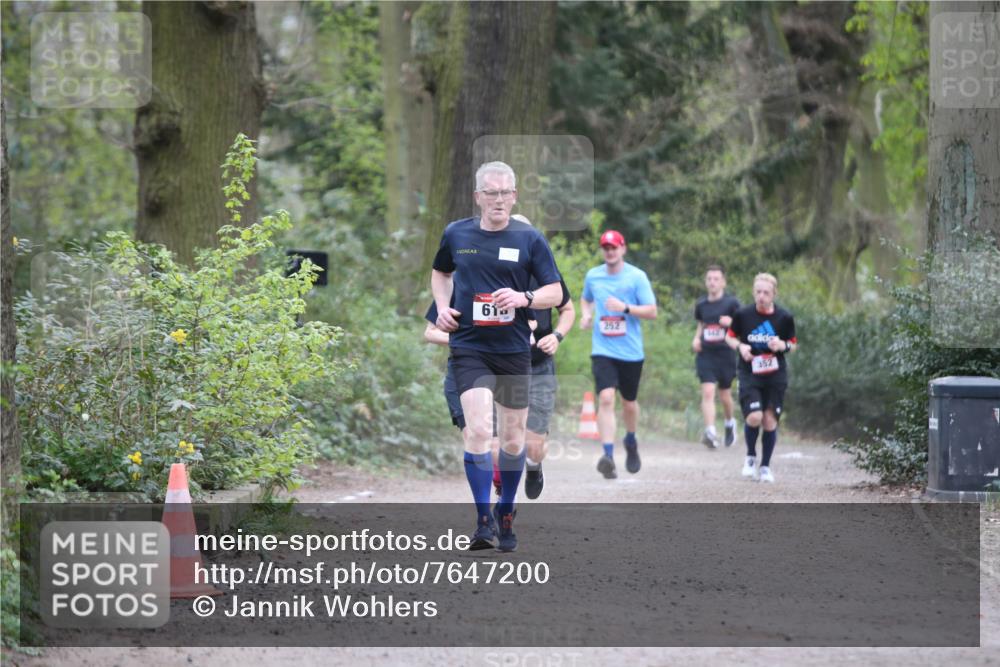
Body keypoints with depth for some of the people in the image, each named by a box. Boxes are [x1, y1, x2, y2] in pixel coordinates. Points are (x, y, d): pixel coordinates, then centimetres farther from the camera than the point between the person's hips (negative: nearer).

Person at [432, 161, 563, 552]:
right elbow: (440, 272, 23)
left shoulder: (529, 239, -1)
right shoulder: (456, 234, 3)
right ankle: (483, 520, -14)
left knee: (513, 438, 9)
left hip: (514, 350, 1)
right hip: (468, 348, -1)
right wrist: (442, 307, 6)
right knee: (478, 429, -17)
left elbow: (555, 292, 1)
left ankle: (506, 515, 27)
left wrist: (524, 298, -18)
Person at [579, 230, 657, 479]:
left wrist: (625, 308, -20)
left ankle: (631, 442, 43)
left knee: (629, 402, 13)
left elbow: (652, 311, -6)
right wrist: (586, 314, 5)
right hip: (602, 350, 0)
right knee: (606, 398, -18)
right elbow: (585, 298, 26)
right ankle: (608, 456, -25)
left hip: (631, 351, 0)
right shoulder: (593, 276, 5)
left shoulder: (637, 276, -4)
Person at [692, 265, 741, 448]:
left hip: (726, 353, -2)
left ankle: (730, 423, 39)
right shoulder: (701, 304, 8)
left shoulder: (731, 303, -2)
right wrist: (696, 338, 7)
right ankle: (710, 432, -24)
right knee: (708, 392, -15)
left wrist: (731, 322, -20)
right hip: (705, 355, 2)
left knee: (724, 395, 11)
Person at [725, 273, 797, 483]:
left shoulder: (784, 317, -2)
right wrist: (740, 346, -11)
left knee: (770, 420, 0)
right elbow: (729, 336, 10)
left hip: (775, 376, 1)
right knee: (754, 417, -17)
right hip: (749, 374, -1)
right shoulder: (743, 314, -3)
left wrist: (782, 345, -13)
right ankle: (750, 456, 11)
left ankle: (765, 466, 16)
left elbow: (793, 344, 10)